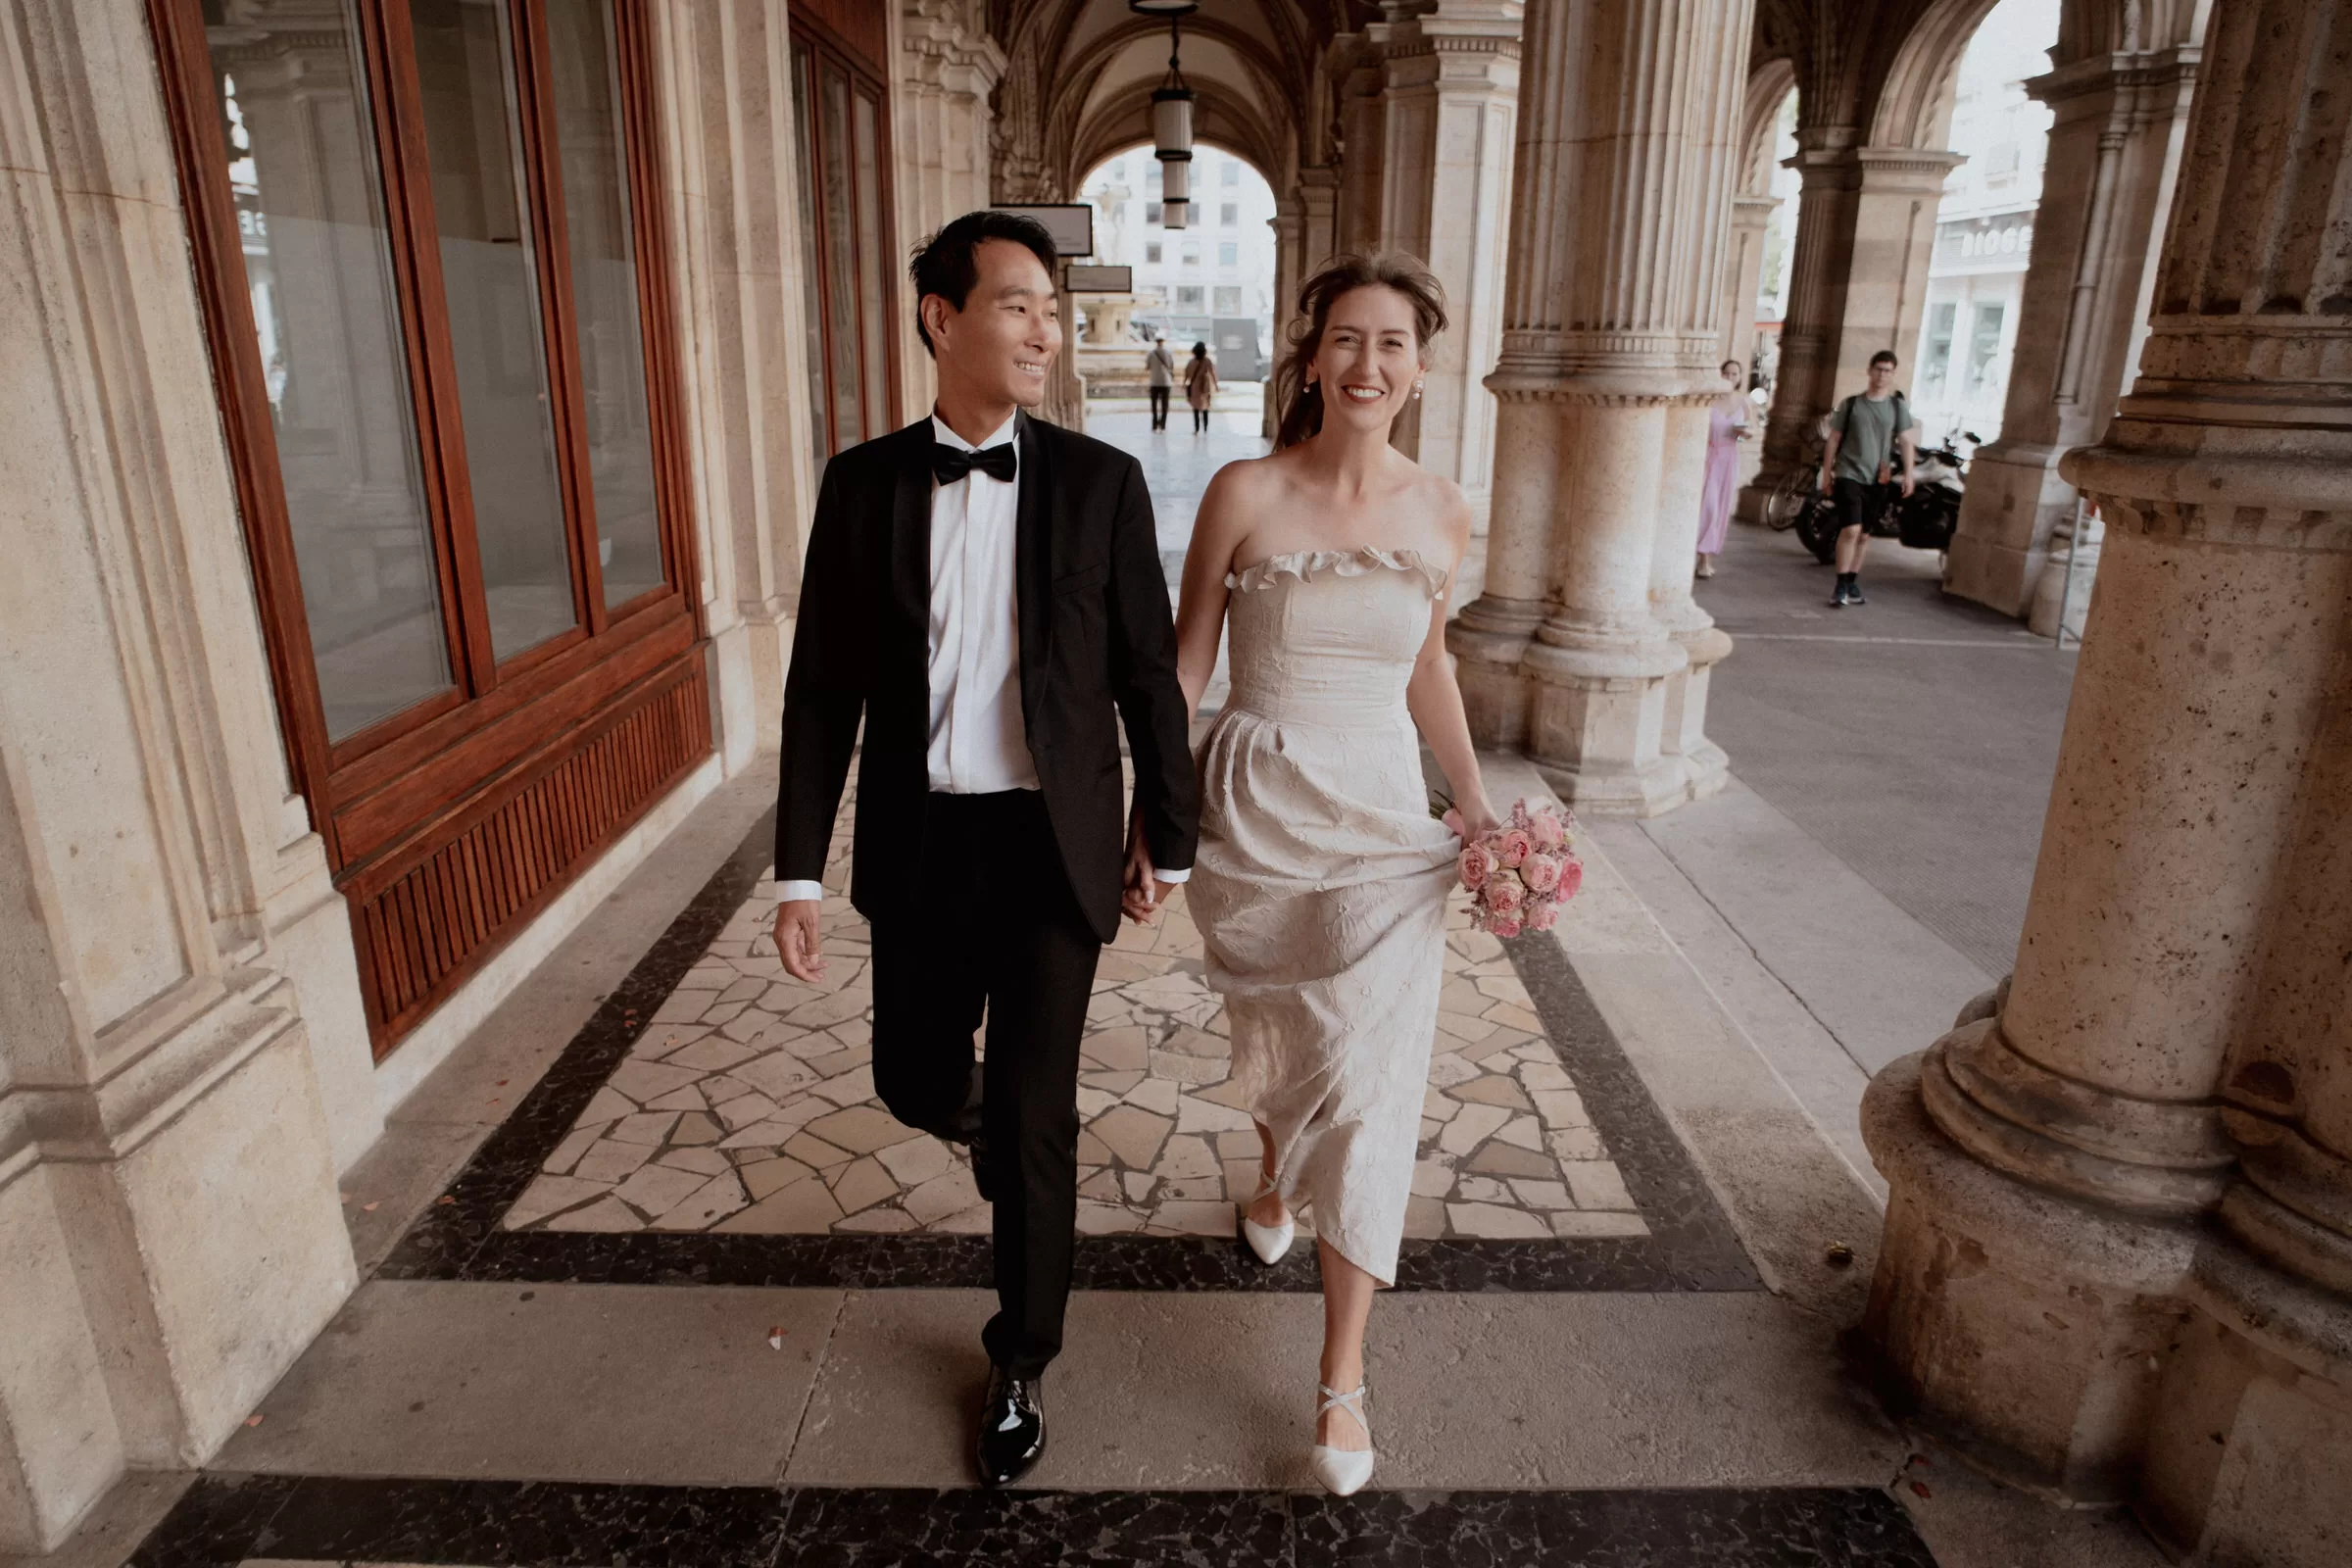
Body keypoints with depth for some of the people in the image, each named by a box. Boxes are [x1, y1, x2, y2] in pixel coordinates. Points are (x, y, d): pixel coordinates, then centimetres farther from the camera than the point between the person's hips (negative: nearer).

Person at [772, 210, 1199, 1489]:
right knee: (914, 1079, 16)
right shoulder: (863, 482, -1)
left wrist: (1168, 841, 4)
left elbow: (1147, 674, -1)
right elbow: (823, 684, 1)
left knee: (1035, 1116, 5)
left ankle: (1020, 1362, 30)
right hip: (920, 842, 2)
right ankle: (1003, 1130, 55)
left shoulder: (1100, 482, -5)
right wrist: (799, 868, 0)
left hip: (1052, 844, -2)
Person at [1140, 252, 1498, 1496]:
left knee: (1370, 1079, 0)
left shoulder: (1440, 511, 0)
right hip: (1253, 814, -1)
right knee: (1269, 1036, 20)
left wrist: (1477, 805, 9)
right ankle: (1273, 1181, 56)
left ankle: (1343, 1376, 15)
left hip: (1380, 826, 1)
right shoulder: (1244, 492, -9)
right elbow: (1184, 665, -3)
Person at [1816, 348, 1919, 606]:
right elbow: (1833, 439, 7)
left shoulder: (1898, 406, 6)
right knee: (1851, 529, -16)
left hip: (1877, 480, 2)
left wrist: (1908, 474, -8)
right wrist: (1826, 473, 4)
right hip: (1849, 475, -2)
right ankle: (1840, 586, -10)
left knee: (1864, 534, 9)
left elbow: (1906, 441, 3)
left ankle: (1852, 582, 21)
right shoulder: (1851, 403, 4)